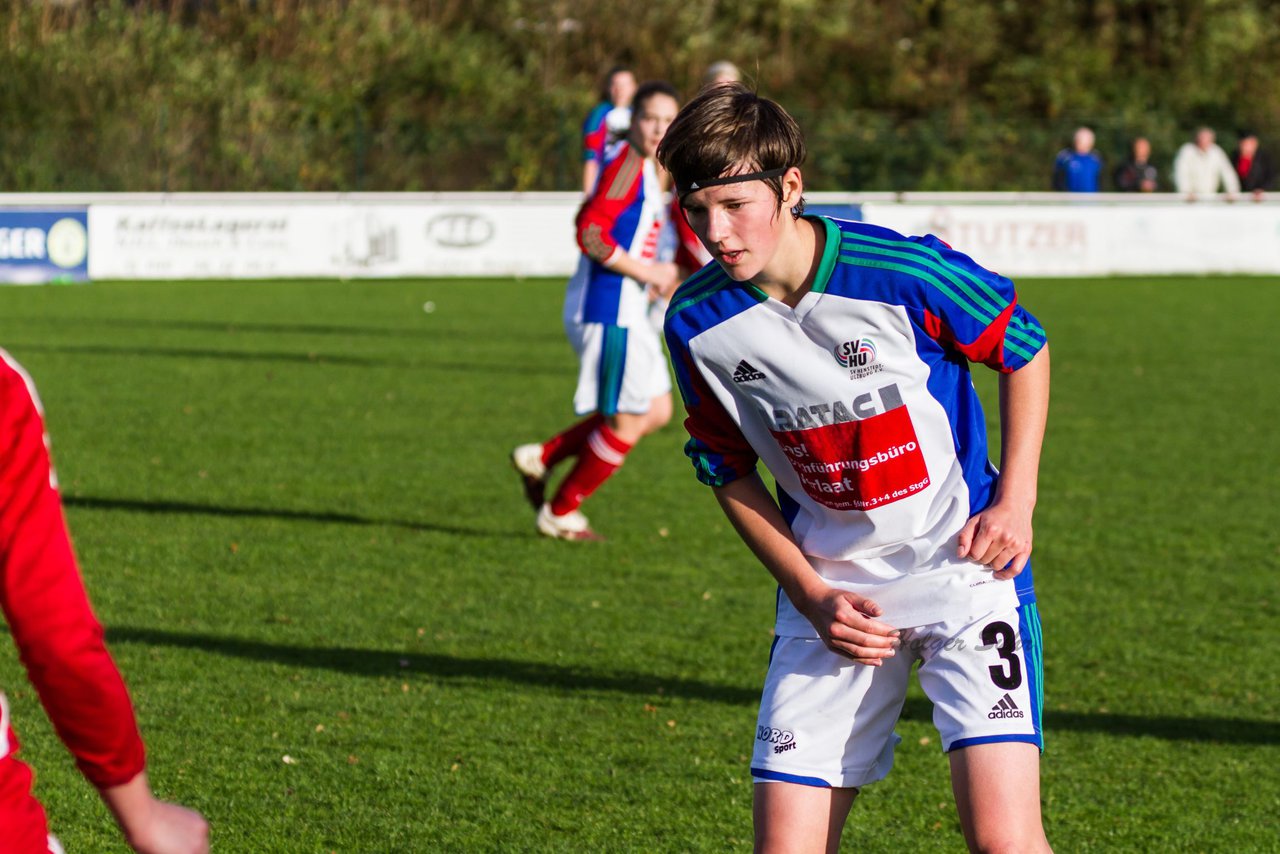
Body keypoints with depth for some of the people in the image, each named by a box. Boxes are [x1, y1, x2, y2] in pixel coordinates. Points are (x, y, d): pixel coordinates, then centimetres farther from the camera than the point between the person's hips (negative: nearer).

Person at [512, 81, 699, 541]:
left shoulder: (645, 170, 16)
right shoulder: (626, 163, -15)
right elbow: (590, 234, -23)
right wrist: (647, 272, -17)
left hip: (627, 309, 10)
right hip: (609, 308, -10)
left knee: (656, 411, 15)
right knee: (625, 424, -2)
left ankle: (541, 457, 20)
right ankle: (560, 512, 14)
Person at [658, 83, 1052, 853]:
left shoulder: (903, 271, -17)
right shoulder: (697, 323, -6)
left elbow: (1025, 348, 1)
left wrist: (1016, 502, -6)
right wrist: (812, 597, -2)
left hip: (964, 563, -3)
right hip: (831, 583, 4)